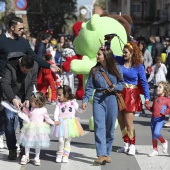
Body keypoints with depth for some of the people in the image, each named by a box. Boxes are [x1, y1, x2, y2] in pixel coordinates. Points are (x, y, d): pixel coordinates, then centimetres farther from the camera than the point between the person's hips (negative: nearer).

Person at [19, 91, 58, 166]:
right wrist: (25, 108, 11)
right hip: (30, 128, 3)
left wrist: (53, 123, 2)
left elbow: (47, 119, 5)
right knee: (27, 142, 5)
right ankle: (26, 156, 17)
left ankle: (37, 158, 16)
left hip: (39, 129, -3)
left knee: (38, 144, 5)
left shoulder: (43, 110, -7)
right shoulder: (32, 109, 4)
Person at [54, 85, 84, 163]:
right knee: (61, 140, -9)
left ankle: (65, 156, 17)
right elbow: (56, 112, -9)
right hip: (61, 124, -1)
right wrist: (56, 120, -24)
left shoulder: (73, 102, 0)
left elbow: (79, 109, 5)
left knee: (67, 140, 8)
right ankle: (59, 155, 8)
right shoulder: (59, 104, 0)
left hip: (70, 124, 1)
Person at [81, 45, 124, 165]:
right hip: (98, 100, 1)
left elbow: (121, 84, 4)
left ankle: (107, 153, 19)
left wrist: (115, 87, -17)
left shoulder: (117, 69, 2)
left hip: (112, 100, -1)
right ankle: (101, 155, -14)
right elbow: (90, 87, 3)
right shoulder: (95, 70, 6)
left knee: (110, 128, 6)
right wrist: (85, 100, -9)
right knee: (99, 127, -10)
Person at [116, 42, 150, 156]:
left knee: (128, 122, -4)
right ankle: (126, 144, 22)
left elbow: (144, 82, -5)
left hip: (131, 95, -4)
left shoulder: (138, 66, -8)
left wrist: (147, 97, -9)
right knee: (121, 121, 9)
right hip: (119, 94, 5)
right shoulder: (121, 61, 1)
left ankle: (132, 146, 9)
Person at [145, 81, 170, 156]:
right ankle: (155, 150, 19)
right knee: (153, 135, 9)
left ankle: (164, 142, 6)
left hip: (160, 119, -6)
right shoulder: (156, 99, 18)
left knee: (156, 133, -22)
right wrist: (147, 106, 4)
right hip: (153, 118, 6)